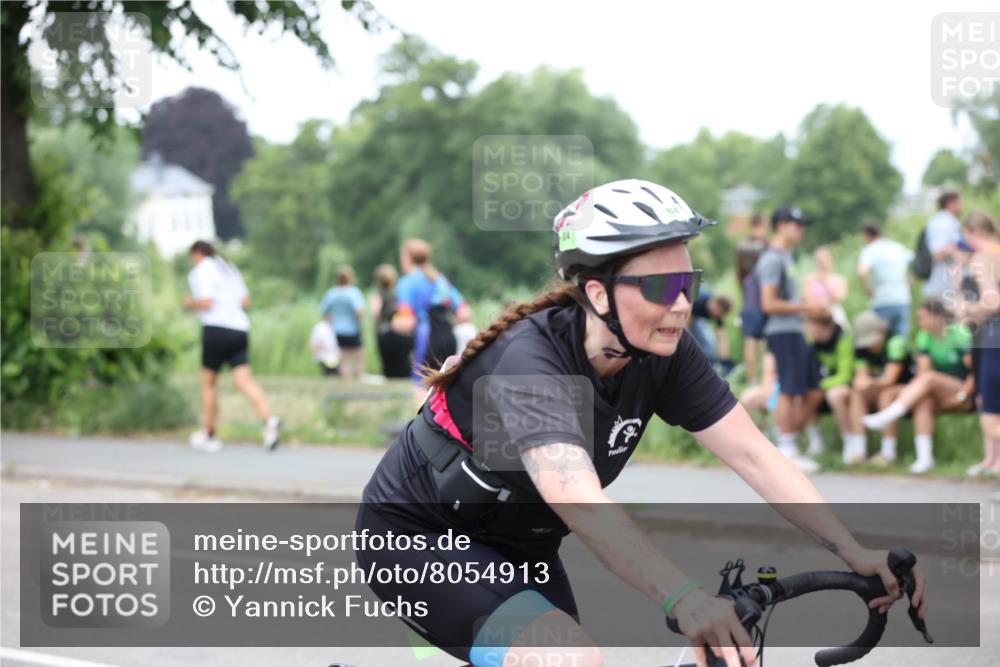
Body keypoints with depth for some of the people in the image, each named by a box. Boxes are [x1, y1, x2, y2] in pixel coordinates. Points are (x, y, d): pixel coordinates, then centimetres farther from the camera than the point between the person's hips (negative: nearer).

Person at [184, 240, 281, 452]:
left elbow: (206, 302, -12)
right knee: (245, 380, -7)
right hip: (240, 329, 6)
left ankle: (209, 435, 15)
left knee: (208, 383, 8)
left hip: (216, 329, -6)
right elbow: (245, 301, 21)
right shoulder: (230, 269, 21)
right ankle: (269, 420, -30)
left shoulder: (200, 271, -1)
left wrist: (191, 303, 7)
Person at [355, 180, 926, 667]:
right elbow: (579, 502, -49)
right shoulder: (530, 361, -34)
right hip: (418, 538, -8)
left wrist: (857, 555, -29)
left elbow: (756, 455, -16)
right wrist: (684, 599, -63)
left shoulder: (665, 357, -13)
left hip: (516, 546, 8)